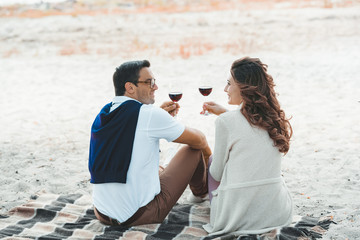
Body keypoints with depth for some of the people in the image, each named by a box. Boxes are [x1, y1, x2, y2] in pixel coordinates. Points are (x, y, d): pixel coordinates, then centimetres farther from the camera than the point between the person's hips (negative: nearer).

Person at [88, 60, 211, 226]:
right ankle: (201, 190, 41)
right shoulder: (149, 114, -16)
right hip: (139, 215, -7)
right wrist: (208, 155, 21)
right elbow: (199, 140, -2)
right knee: (194, 150, 10)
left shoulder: (102, 115, 4)